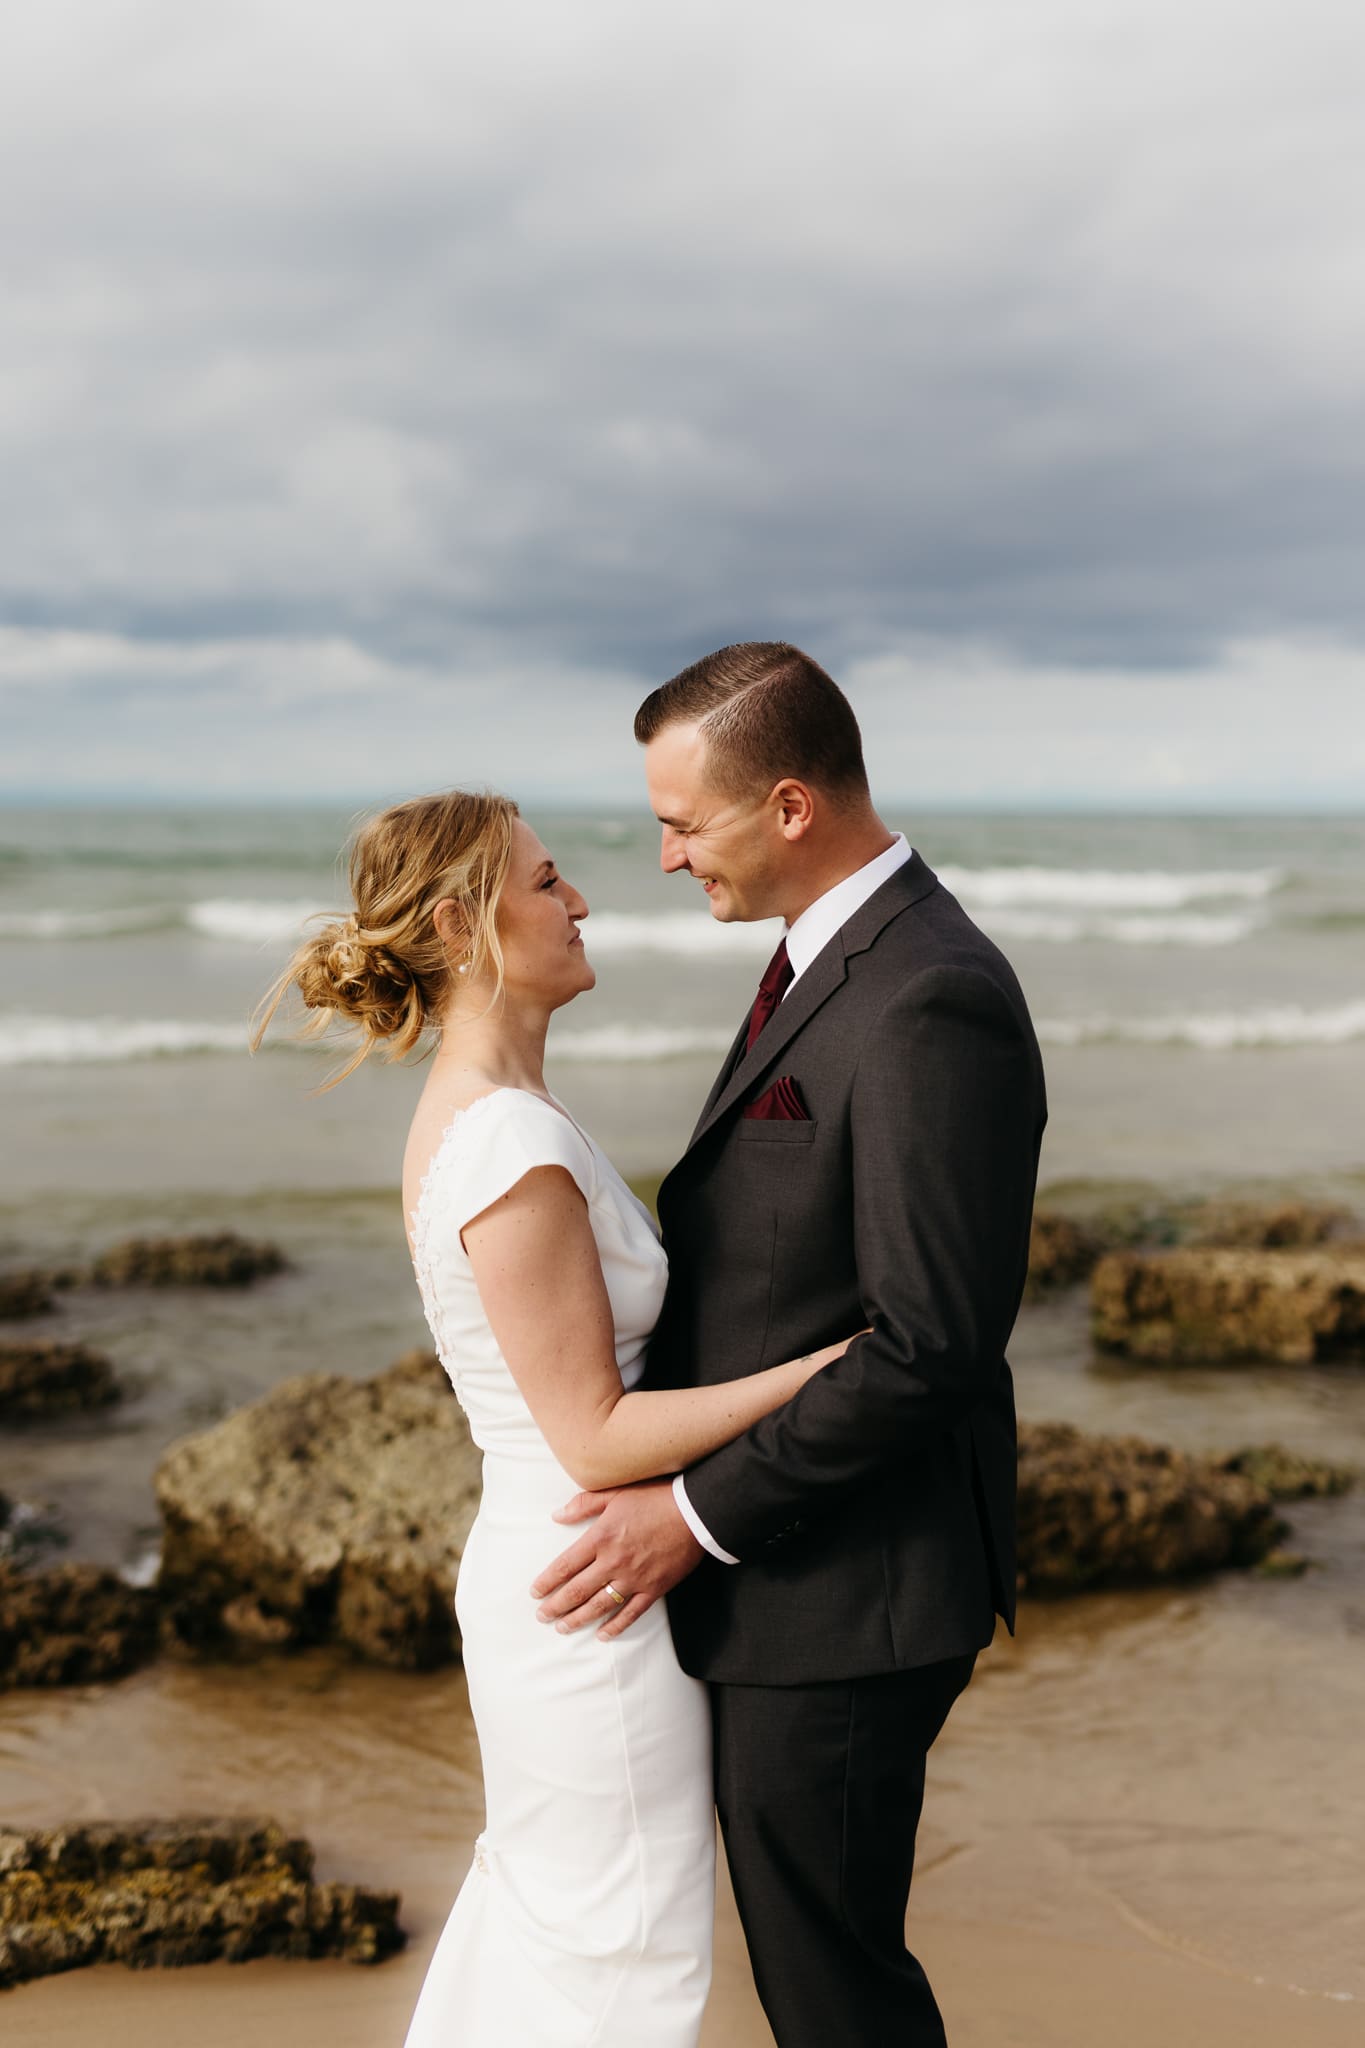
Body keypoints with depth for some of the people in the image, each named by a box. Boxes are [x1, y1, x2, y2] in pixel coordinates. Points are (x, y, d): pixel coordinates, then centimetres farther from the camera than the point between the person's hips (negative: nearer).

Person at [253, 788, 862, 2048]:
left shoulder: (476, 1114, 6)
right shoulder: (509, 1147, -24)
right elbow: (596, 1437, -23)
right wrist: (828, 1362, -22)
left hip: (533, 1574, 10)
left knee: (533, 1922, 25)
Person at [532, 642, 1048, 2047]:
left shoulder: (931, 1003, -23)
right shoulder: (839, 958, 9)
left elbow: (932, 1343, -26)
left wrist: (698, 1514, -19)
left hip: (839, 1603, -10)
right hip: (794, 1569, 10)